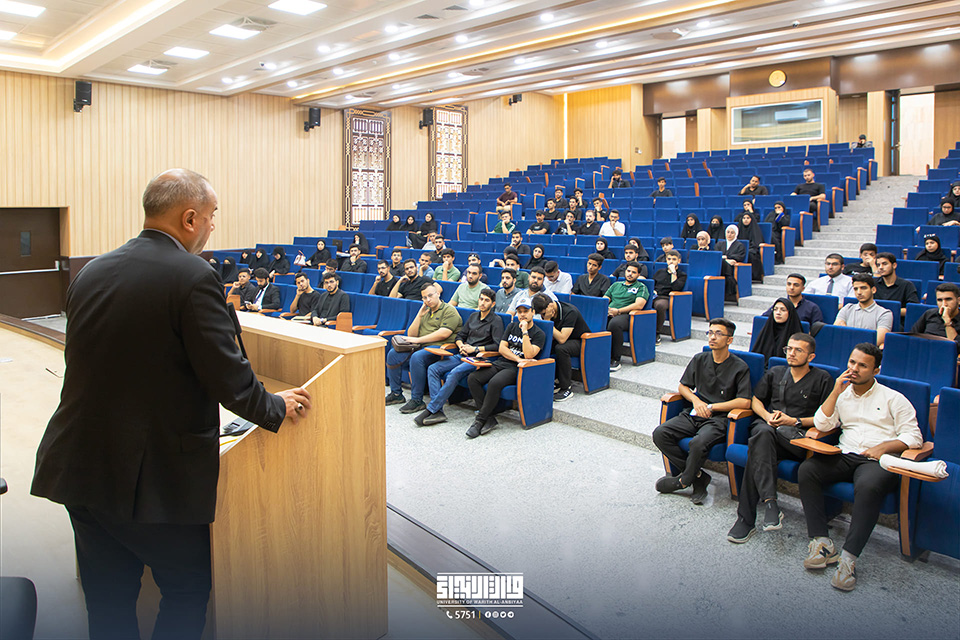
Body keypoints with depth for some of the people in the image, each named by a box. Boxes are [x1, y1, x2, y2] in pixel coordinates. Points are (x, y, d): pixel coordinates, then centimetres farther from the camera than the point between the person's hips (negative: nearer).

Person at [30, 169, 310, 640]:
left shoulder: (90, 272, 6)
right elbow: (227, 376, -18)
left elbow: (86, 363, 15)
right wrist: (277, 407, 0)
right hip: (152, 479, -7)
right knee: (189, 589, 15)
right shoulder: (193, 276, -17)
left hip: (79, 468, 7)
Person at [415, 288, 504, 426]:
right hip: (462, 355, 7)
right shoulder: (473, 316, 20)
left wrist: (475, 349, -13)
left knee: (454, 373, -34)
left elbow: (498, 345, -13)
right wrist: (461, 345, 0)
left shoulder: (496, 321, -1)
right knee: (433, 368, -14)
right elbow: (460, 336, 24)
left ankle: (431, 409, -30)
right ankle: (438, 411, -23)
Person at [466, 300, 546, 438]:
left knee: (494, 383, -36)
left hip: (515, 369, -6)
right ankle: (489, 418, -19)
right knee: (472, 378, -19)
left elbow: (529, 355, -15)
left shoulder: (539, 334, 1)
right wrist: (517, 359, -7)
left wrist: (525, 331, -14)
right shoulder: (512, 326, 19)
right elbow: (501, 348, 10)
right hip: (500, 363, 6)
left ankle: (480, 420, -24)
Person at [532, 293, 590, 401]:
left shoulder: (570, 312, -28)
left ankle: (565, 388, -23)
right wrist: (547, 319, -22)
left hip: (581, 342, -7)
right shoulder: (545, 312, -6)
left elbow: (562, 339, -34)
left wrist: (548, 321, -31)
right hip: (562, 339, 7)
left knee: (561, 348, -37)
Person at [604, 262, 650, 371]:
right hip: (609, 313, 4)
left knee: (614, 324, -41)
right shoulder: (616, 285, 29)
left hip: (625, 315, -4)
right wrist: (605, 308, -3)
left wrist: (618, 311, -11)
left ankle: (615, 359, -30)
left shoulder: (641, 287, 13)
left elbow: (639, 305, -4)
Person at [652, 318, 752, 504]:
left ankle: (684, 480, -5)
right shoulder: (700, 359, 12)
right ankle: (698, 476, -10)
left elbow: (745, 402, -10)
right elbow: (682, 386, 19)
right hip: (695, 415, 5)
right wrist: (696, 400, -2)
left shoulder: (740, 367, -2)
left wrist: (711, 407, -9)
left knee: (698, 443, -35)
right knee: (660, 433, -18)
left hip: (719, 419, -5)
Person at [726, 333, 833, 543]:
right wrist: (768, 416, 3)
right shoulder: (775, 373, 24)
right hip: (767, 427, 3)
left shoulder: (822, 379, 12)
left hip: (798, 438, -3)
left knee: (757, 447, -36)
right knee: (763, 434, -38)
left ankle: (746, 518, -35)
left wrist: (794, 421, -8)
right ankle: (769, 503, -44)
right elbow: (755, 400, 24)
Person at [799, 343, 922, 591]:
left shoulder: (893, 398, 9)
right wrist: (836, 391, -1)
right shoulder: (842, 394, 19)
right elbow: (821, 425, 5)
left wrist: (883, 447, -13)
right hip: (845, 456, 4)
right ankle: (821, 542, -26)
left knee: (868, 485, -38)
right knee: (807, 470, -25)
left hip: (878, 460, -4)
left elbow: (913, 436, 4)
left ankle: (849, 556, -35)